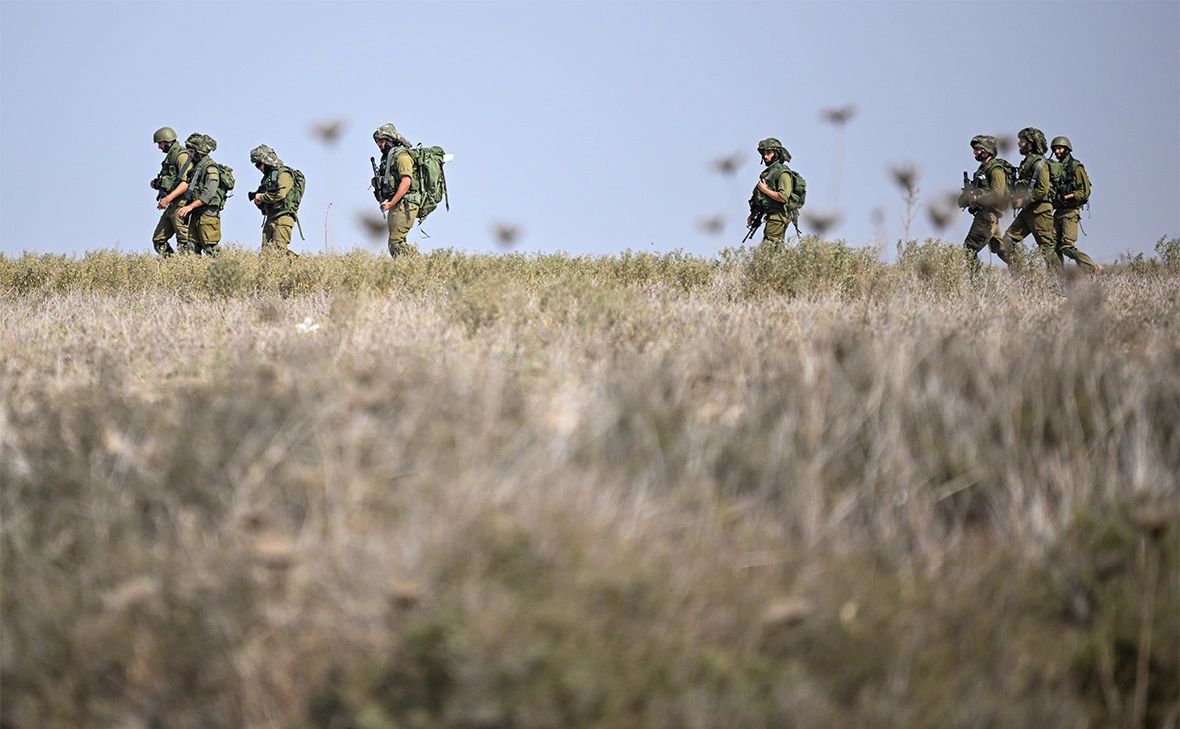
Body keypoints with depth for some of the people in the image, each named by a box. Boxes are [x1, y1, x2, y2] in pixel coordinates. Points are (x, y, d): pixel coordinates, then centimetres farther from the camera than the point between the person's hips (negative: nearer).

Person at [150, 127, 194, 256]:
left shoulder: (182, 155, -12)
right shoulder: (170, 156, 19)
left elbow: (186, 182, -22)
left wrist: (168, 198, -27)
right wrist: (158, 184, 10)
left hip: (180, 205, -11)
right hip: (171, 206, 11)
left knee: (184, 242, -11)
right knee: (158, 240, 9)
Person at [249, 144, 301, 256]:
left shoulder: (284, 174, -6)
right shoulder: (267, 176, 22)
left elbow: (280, 194, -21)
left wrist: (261, 197, -8)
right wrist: (258, 201, 2)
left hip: (283, 218, -9)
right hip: (270, 219, 9)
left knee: (278, 250, -20)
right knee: (265, 250, -2)